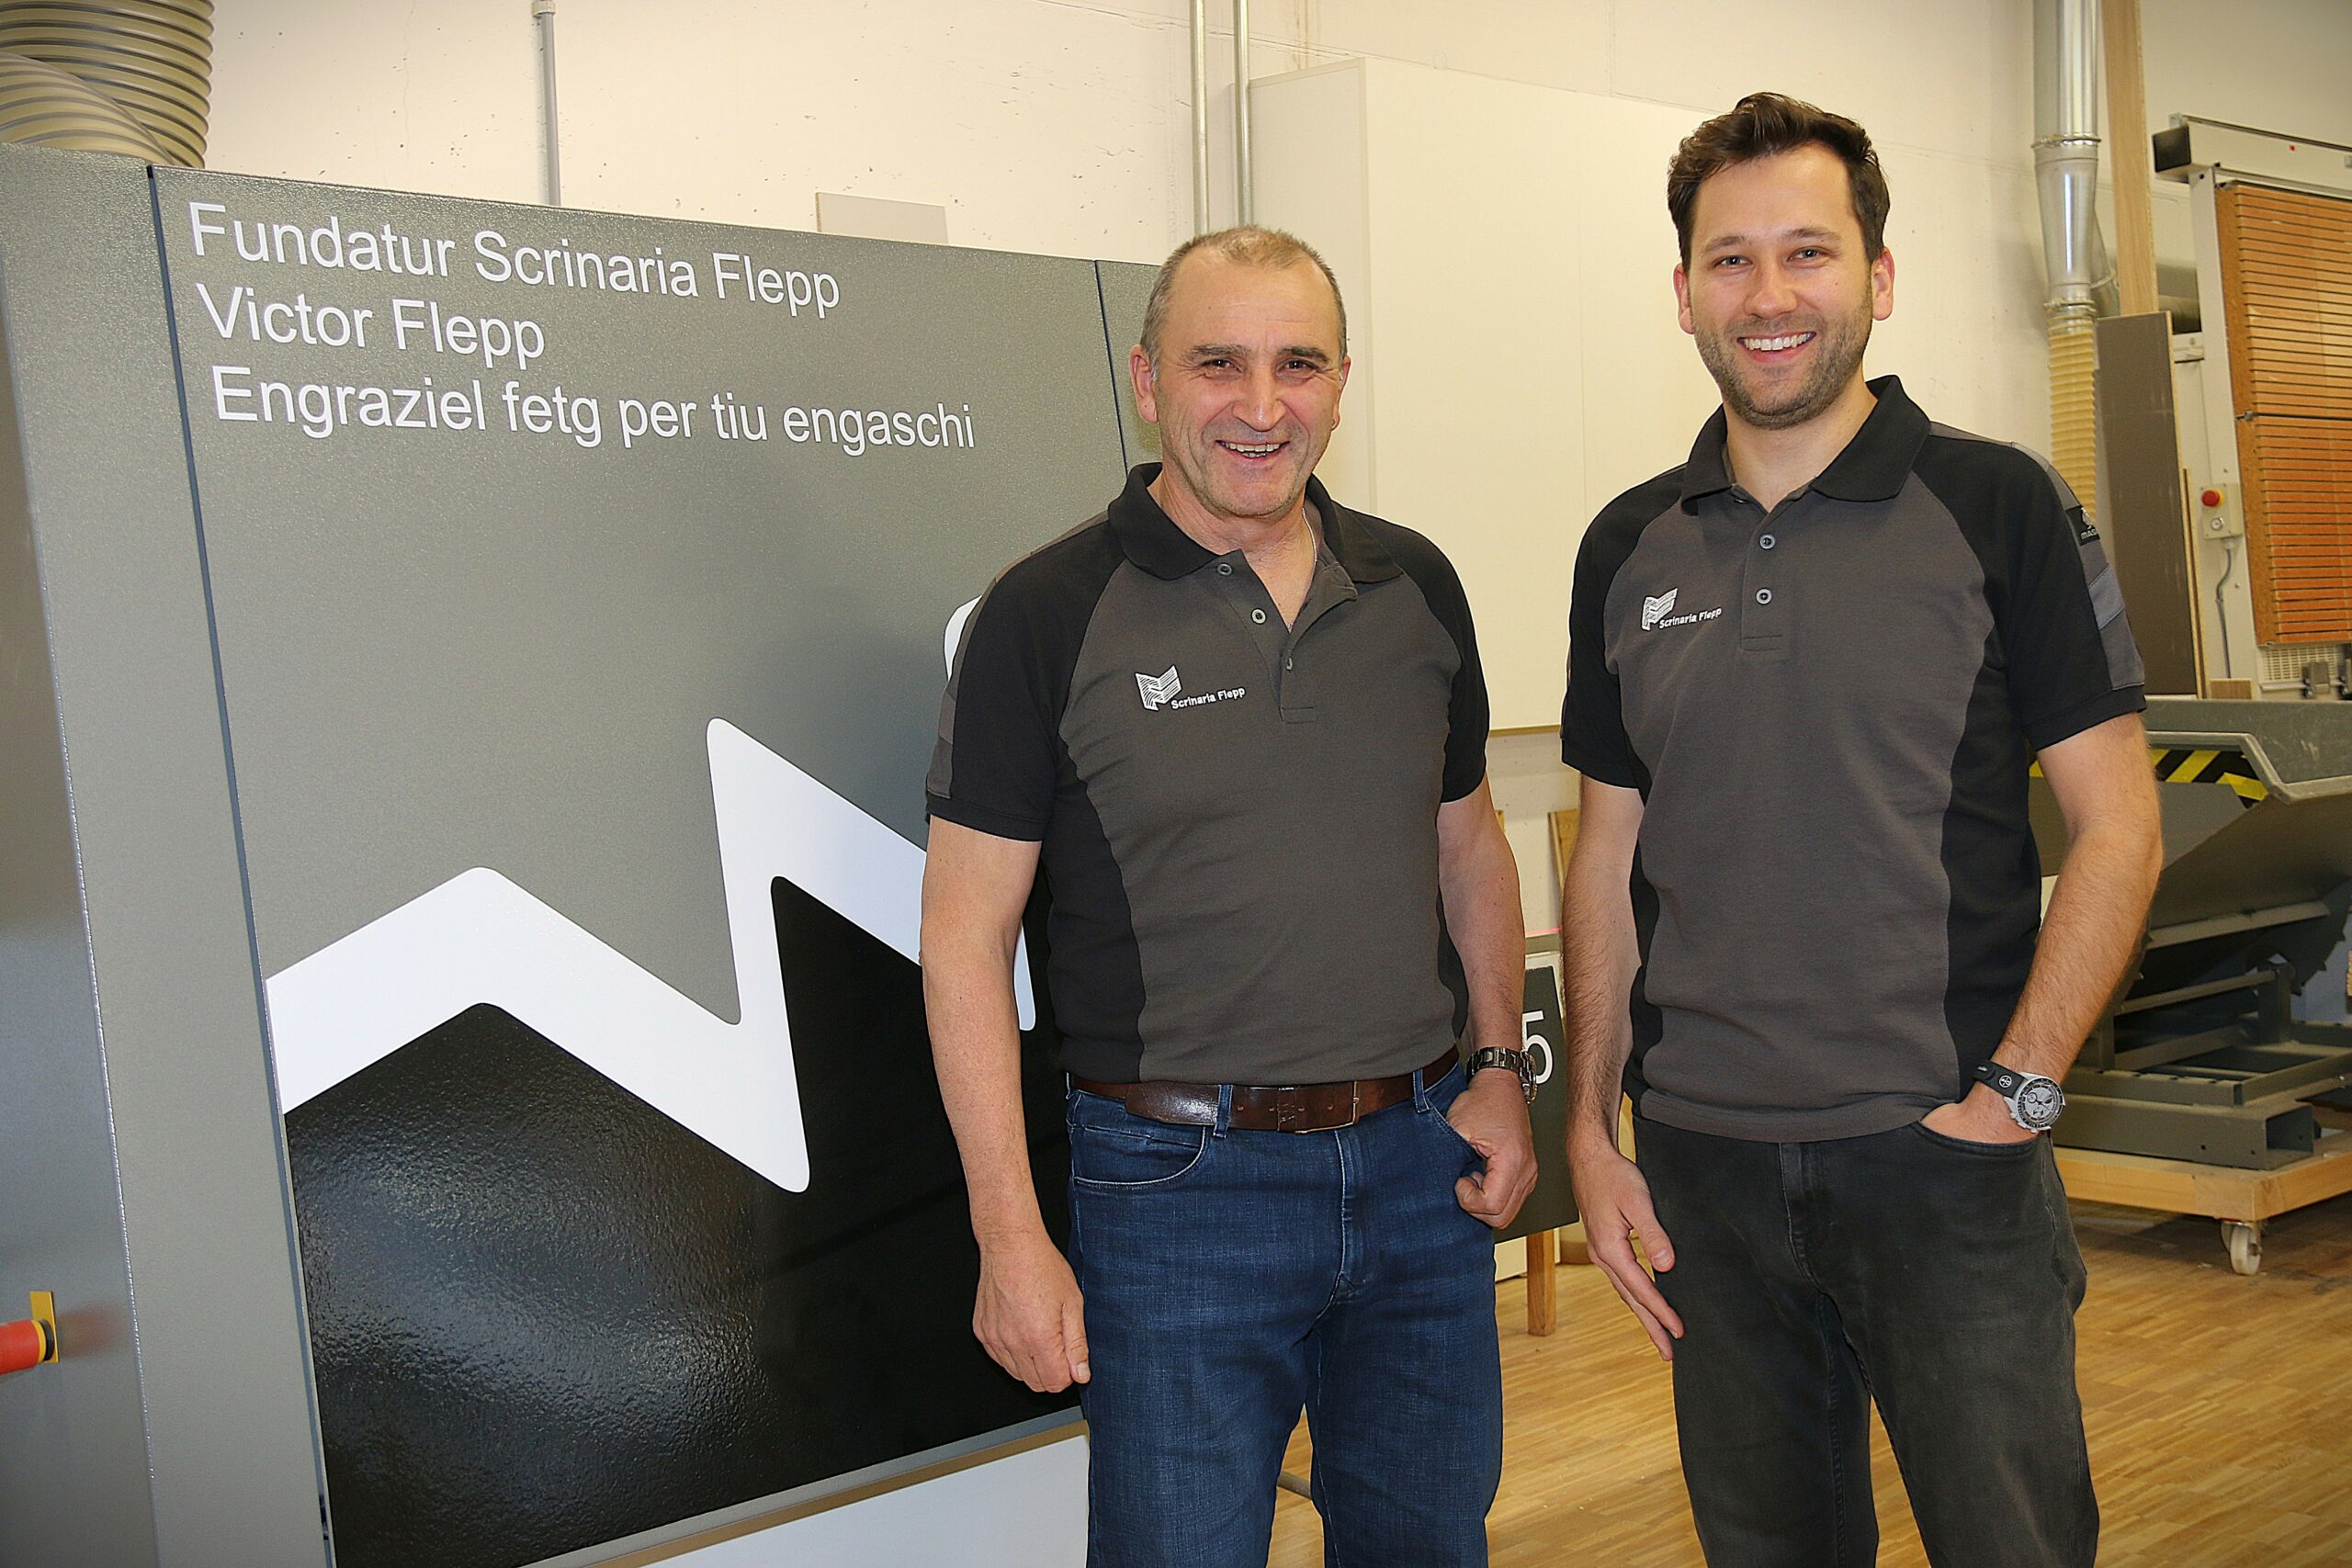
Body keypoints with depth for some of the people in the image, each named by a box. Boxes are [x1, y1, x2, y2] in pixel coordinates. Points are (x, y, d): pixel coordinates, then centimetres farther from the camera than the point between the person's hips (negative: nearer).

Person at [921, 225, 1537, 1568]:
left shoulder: (1417, 588, 6)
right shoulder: (1048, 614, -8)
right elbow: (968, 929, -8)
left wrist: (1500, 1070, 7)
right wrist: (1010, 1233, -12)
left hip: (1420, 1163, 5)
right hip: (1181, 1181, -4)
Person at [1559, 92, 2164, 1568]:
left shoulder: (1998, 507, -4)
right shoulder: (1631, 548, 7)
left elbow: (2118, 823, -5)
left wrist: (2016, 1090, -13)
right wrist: (1592, 1128, 7)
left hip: (1945, 1154, -3)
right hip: (1705, 1163, 4)